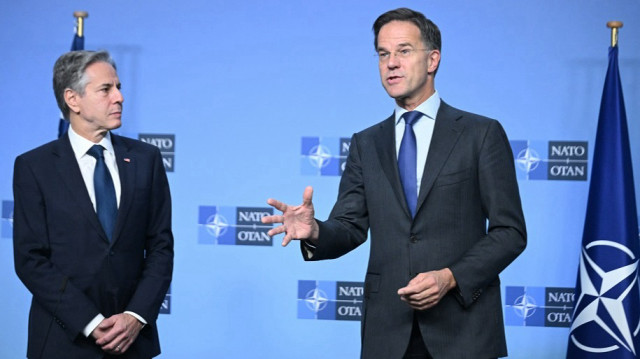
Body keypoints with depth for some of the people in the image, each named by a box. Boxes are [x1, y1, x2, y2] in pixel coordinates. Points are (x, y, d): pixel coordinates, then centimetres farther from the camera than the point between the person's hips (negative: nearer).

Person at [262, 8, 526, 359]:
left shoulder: (482, 134, 0)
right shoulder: (366, 144, 11)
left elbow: (510, 231, -3)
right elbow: (349, 227, 5)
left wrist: (451, 277, -15)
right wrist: (314, 232, -16)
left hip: (462, 327, -3)